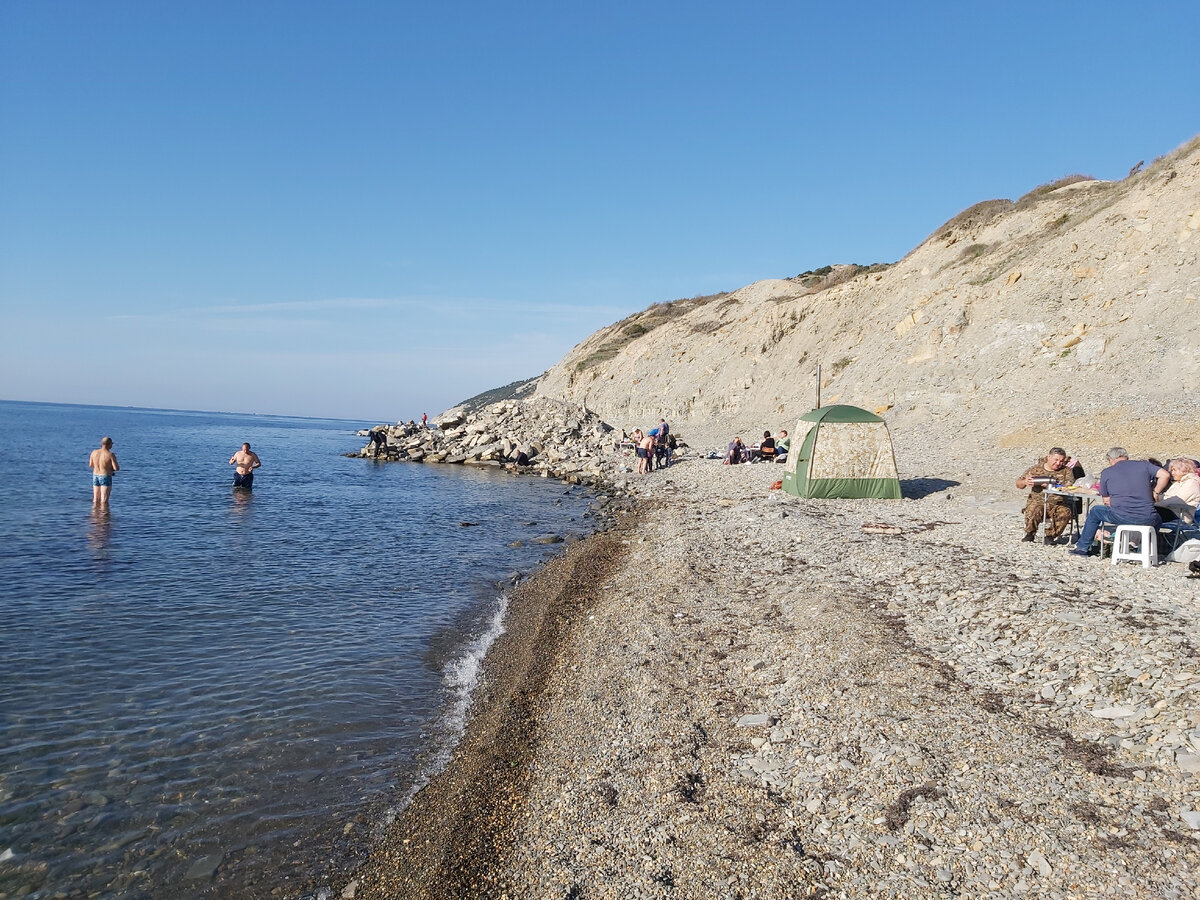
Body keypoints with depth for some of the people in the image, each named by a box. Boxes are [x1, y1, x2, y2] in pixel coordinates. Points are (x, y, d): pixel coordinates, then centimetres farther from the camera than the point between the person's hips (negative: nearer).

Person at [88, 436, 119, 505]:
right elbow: (116, 468, -18)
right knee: (104, 501, -3)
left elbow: (90, 465, 11)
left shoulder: (94, 452, 0)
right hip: (105, 478, -6)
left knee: (96, 500, 16)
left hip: (95, 476, 6)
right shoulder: (110, 454, -16)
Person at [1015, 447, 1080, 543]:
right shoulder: (1036, 468, 10)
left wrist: (1052, 486, -20)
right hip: (1038, 500, -1)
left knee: (1065, 512, -31)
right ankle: (1030, 533, -4)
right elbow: (1019, 484, 13)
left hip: (1058, 503, 1)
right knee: (1032, 510, -33)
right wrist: (1025, 482, -11)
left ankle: (1050, 535, -9)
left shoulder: (1066, 470, 11)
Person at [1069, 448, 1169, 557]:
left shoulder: (1106, 472, 10)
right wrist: (1156, 493, 9)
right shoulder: (1144, 464, 12)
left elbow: (1106, 501, 14)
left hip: (1120, 517, -1)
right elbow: (1165, 475, -3)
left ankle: (1082, 547, 33)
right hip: (1147, 519, 1)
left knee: (1095, 511, 28)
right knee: (1157, 519, 38)